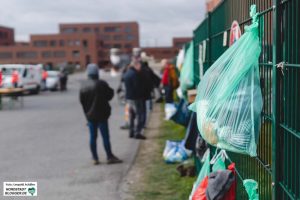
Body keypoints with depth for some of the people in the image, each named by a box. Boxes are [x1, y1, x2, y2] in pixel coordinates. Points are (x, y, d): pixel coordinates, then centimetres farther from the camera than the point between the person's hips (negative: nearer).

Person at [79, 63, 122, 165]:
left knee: (92, 137, 9)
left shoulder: (83, 85, 0)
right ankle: (110, 157, 6)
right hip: (101, 114, -5)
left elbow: (81, 100, 5)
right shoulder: (101, 84, -17)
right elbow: (109, 95, -7)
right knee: (105, 136, 1)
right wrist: (111, 90, 13)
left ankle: (95, 158, 13)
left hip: (90, 115, 5)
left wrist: (87, 112, 14)